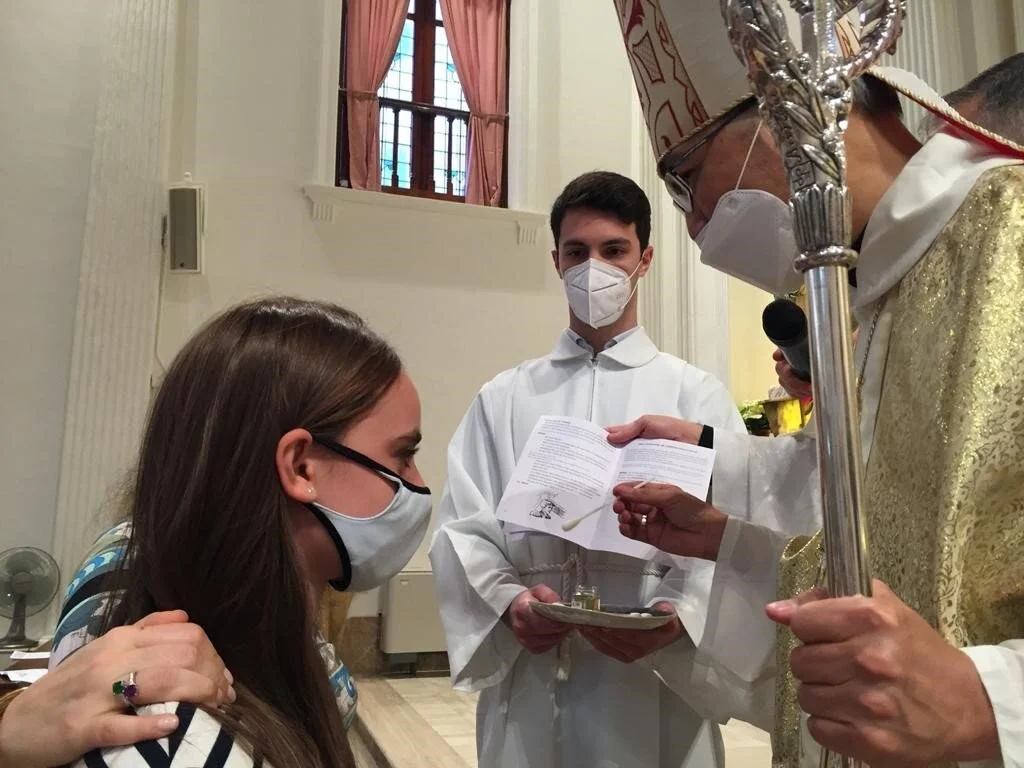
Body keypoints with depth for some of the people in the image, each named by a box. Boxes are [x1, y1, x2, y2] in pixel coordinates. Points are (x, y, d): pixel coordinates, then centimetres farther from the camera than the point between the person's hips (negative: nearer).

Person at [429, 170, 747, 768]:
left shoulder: (697, 395, 4)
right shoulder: (504, 399, 8)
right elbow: (463, 530, 2)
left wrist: (676, 616, -22)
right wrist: (507, 601, -16)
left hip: (654, 682, -1)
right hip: (528, 681, 1)